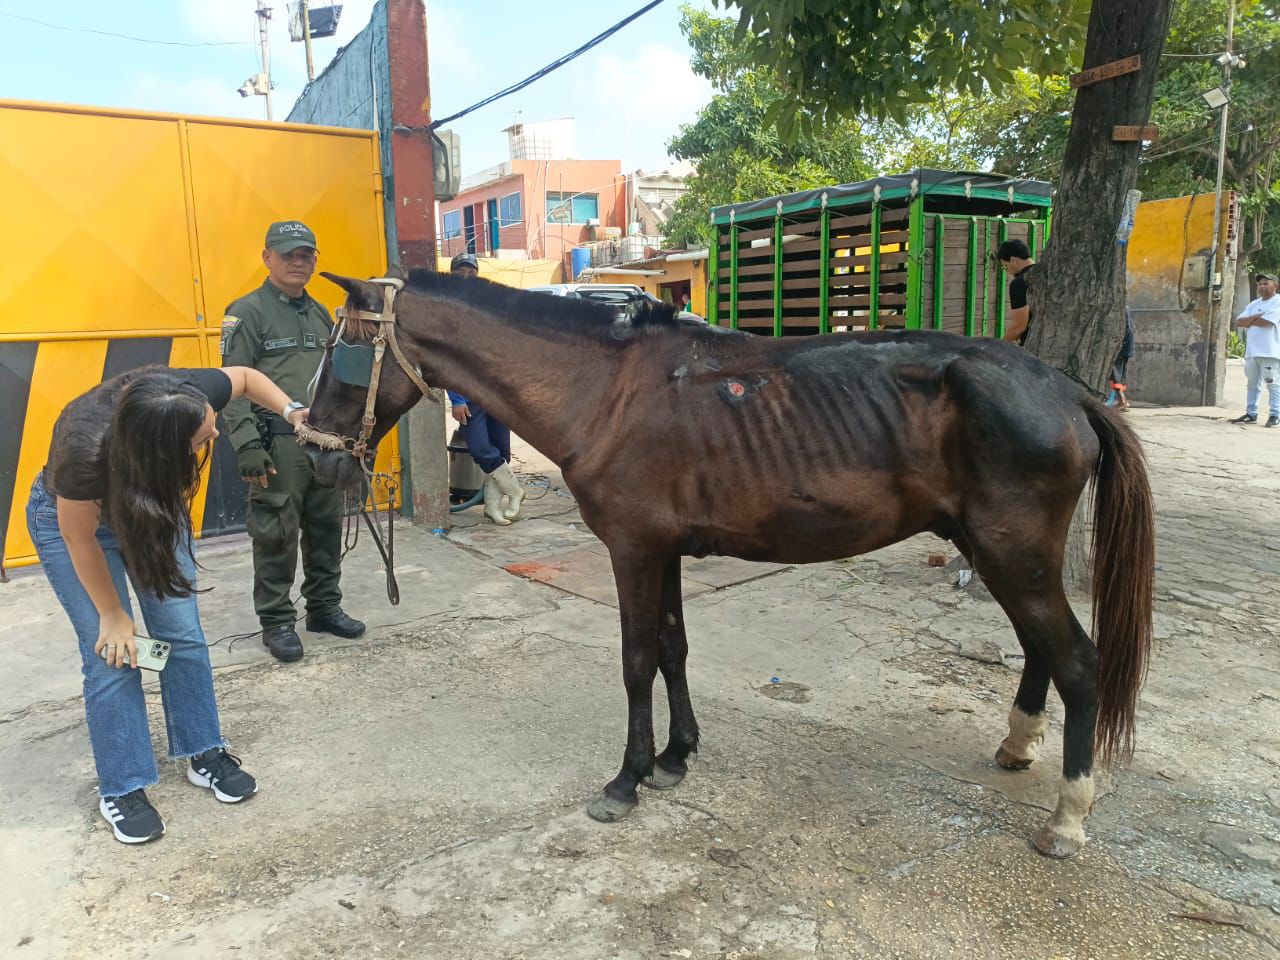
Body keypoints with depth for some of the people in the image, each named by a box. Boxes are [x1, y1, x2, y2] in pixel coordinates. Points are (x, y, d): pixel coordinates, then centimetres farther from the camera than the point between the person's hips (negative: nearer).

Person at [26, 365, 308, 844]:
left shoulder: (187, 397, -34)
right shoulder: (86, 450, -41)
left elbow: (246, 377, -10)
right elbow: (80, 539, -23)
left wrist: (291, 411, -25)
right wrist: (112, 615, -12)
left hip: (150, 502, 4)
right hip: (70, 516, -4)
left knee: (183, 634, 2)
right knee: (113, 653, -7)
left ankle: (204, 755, 17)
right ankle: (121, 789, 8)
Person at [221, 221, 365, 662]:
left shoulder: (321, 314, 17)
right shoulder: (248, 312, -4)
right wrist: (247, 444, -19)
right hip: (278, 445, -6)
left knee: (326, 529, 13)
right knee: (276, 536, 0)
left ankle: (325, 606, 28)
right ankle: (276, 621, 13)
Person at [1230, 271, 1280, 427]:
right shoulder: (1254, 304, 19)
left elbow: (1266, 322, -18)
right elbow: (1238, 322, 8)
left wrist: (1249, 321, 0)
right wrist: (1255, 317, -9)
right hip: (1252, 351, 7)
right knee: (1252, 384, 10)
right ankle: (1251, 414, 16)